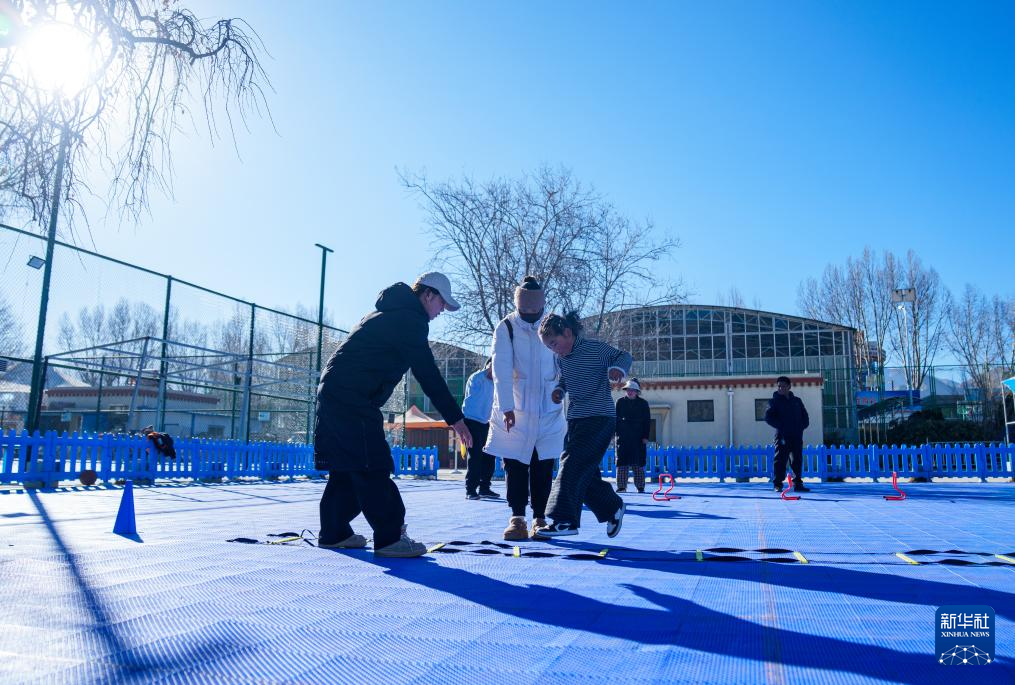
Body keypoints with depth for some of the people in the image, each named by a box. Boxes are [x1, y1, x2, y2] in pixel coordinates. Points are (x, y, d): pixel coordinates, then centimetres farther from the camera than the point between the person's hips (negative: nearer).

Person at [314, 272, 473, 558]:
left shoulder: (390, 314, 23)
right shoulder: (410, 320, -9)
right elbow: (428, 375, -13)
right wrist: (456, 418, -10)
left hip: (333, 390, 10)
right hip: (352, 397, -10)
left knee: (346, 466, 14)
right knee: (373, 467, -10)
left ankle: (333, 532, 22)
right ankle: (390, 538, -8)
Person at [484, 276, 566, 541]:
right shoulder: (506, 327, -8)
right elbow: (501, 369, -17)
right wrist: (506, 407, -25)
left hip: (548, 410, 2)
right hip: (514, 410, -1)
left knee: (543, 465, 3)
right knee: (515, 464, 2)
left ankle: (540, 518, 12)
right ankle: (517, 518, 10)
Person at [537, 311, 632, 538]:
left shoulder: (596, 349, -11)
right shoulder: (561, 358, 9)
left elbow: (624, 356, -3)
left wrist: (618, 368, -25)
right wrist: (559, 390, 2)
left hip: (599, 419, -8)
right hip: (575, 419, 8)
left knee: (572, 464, -16)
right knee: (585, 472, 9)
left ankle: (565, 520, -13)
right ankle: (613, 508, 28)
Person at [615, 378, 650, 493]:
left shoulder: (643, 403, 6)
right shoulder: (620, 402, 7)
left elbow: (647, 421, 5)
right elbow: (616, 418, 8)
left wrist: (645, 436, -2)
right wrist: (616, 432, -2)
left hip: (638, 437, -1)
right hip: (623, 436, 1)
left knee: (638, 462, 0)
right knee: (622, 462, -1)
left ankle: (640, 487, 7)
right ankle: (621, 486, 3)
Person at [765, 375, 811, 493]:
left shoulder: (797, 401, 15)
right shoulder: (774, 401, 4)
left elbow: (805, 417, 17)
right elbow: (768, 417, -6)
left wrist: (801, 427, 1)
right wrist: (781, 426, -12)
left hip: (797, 435, 4)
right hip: (782, 436, -4)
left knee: (798, 460, 5)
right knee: (781, 459, -8)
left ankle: (798, 484, 12)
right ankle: (778, 484, -5)